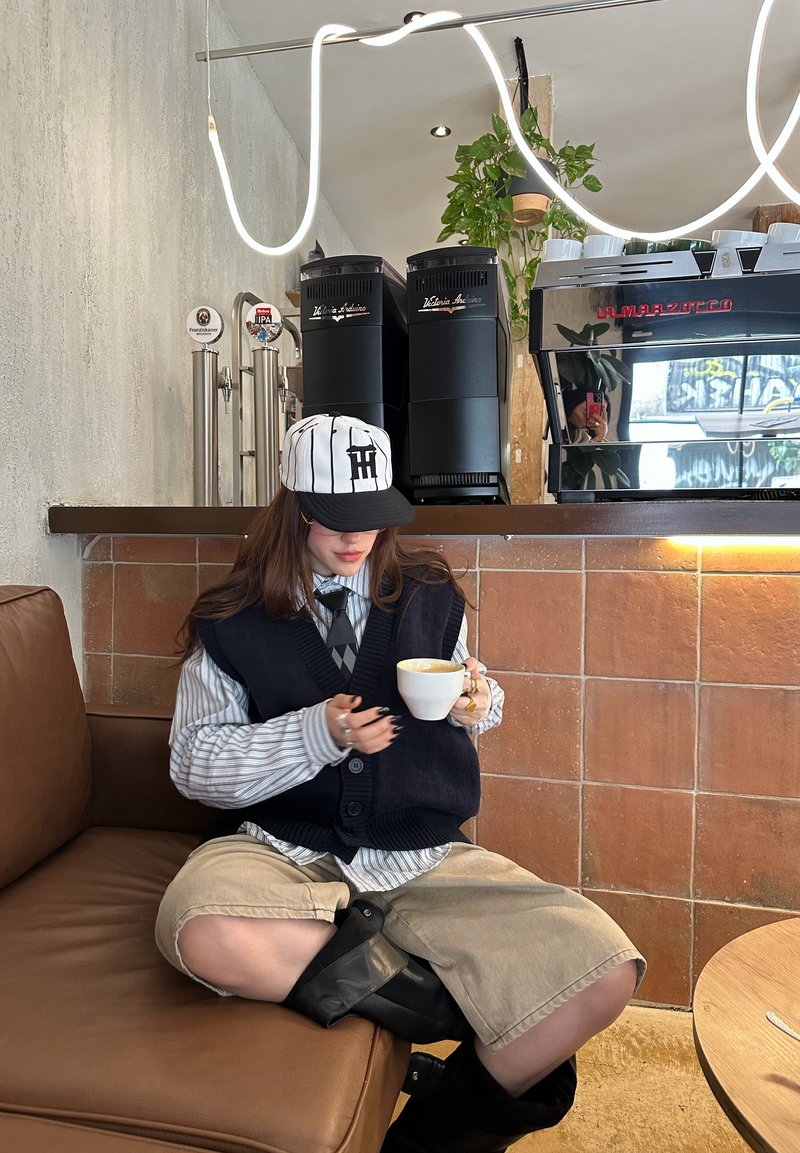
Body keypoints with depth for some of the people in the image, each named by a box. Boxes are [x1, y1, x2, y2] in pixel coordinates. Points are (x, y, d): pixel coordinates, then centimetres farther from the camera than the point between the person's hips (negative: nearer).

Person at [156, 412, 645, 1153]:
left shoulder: (430, 597, 10)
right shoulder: (232, 621, 2)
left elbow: (478, 702, 21)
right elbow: (194, 764, 0)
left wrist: (478, 702, -4)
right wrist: (320, 733, -14)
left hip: (426, 861, 2)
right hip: (284, 851, -1)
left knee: (605, 968, -19)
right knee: (203, 934, -36)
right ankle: (464, 1004, -12)